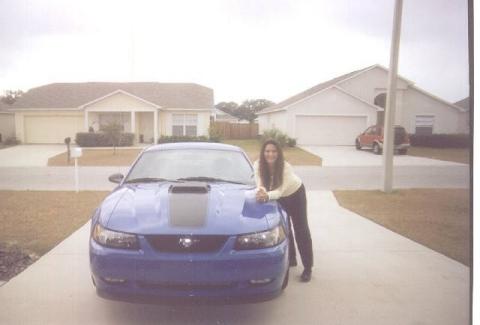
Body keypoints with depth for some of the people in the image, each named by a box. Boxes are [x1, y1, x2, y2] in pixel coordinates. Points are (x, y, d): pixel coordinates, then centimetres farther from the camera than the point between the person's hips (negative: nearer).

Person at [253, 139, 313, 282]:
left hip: (295, 193, -4)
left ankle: (308, 267, 5)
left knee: (301, 229, -2)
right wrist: (261, 192, -51)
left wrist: (267, 195, -59)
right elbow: (260, 185, -28)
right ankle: (291, 258, 32)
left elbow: (280, 190, -41)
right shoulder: (258, 165, -27)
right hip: (280, 198, 4)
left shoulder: (286, 167, -36)